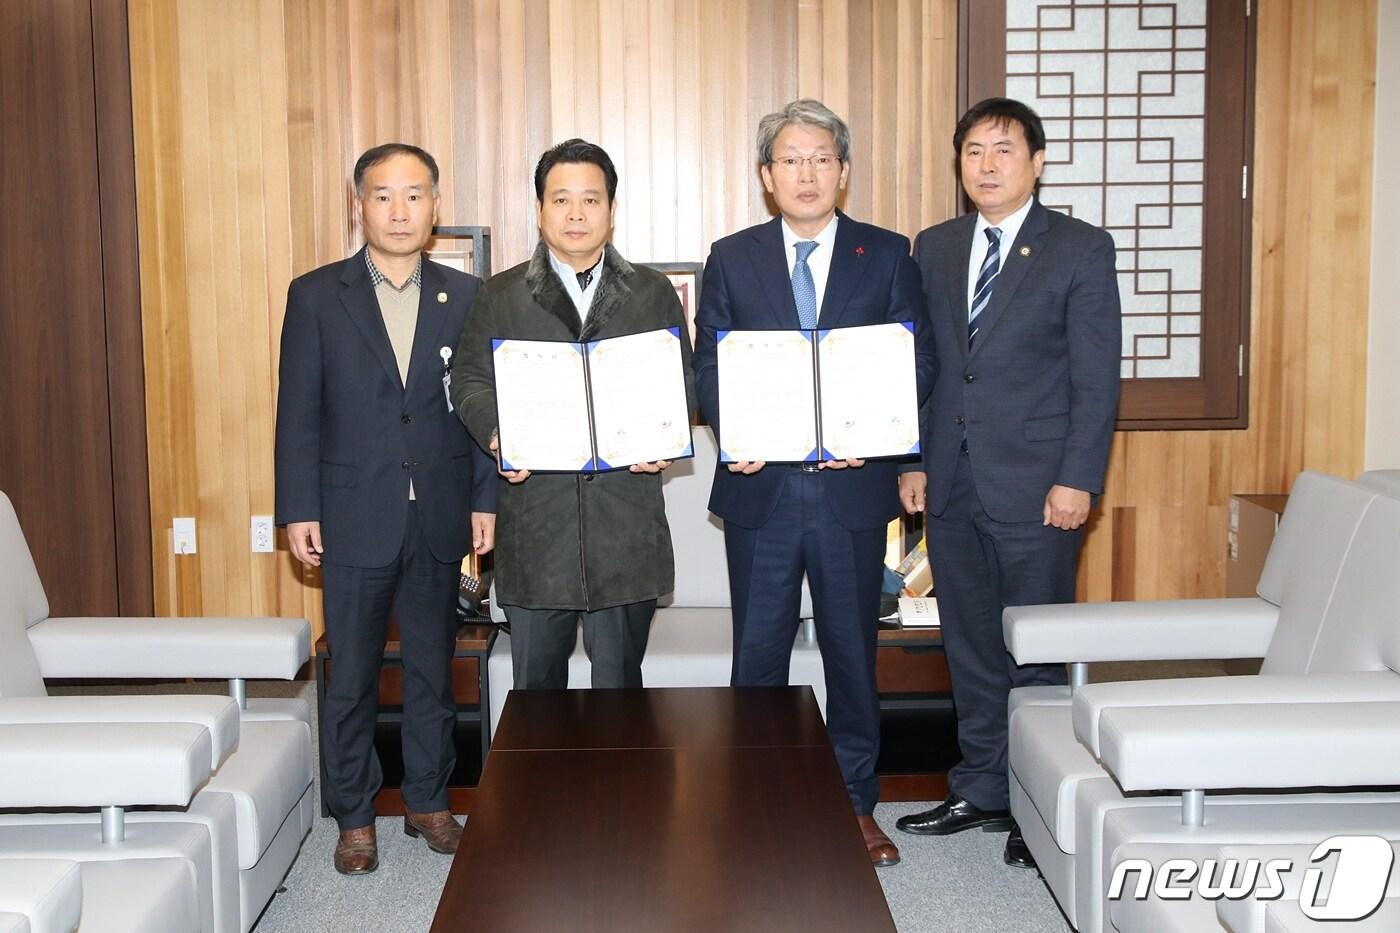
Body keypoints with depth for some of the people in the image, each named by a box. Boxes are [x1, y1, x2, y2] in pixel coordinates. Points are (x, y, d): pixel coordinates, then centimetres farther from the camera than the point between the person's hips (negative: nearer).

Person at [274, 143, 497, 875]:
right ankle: (354, 817, 19)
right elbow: (298, 411, -1)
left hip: (438, 515, 2)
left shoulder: (465, 296, 5)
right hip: (354, 517, -1)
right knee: (352, 676, 6)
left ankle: (428, 800, 26)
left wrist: (486, 499, -1)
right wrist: (298, 510, -6)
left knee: (433, 668, 12)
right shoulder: (315, 295, 1)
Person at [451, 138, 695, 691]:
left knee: (619, 682, 8)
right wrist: (497, 434, -14)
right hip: (534, 516, 0)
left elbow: (683, 382, 9)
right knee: (535, 683, 10)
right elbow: (470, 381, 6)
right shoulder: (501, 296, 9)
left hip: (628, 520, 0)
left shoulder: (653, 294, 10)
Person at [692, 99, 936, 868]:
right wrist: (730, 429, -14)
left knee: (852, 650, 10)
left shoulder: (887, 255, 4)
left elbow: (918, 360, 2)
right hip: (760, 485, 1)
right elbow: (707, 363, 5)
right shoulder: (731, 258, 6)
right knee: (758, 652, 8)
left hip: (852, 484, 0)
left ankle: (856, 804, 24)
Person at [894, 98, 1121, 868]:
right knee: (970, 647, 12)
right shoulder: (933, 248, 12)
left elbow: (1096, 376, -6)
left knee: (1036, 651, 2)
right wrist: (914, 460, 8)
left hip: (1035, 486, -5)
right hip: (951, 482, 5)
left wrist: (1078, 480, -12)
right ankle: (980, 790, 24)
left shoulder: (1081, 249, -3)